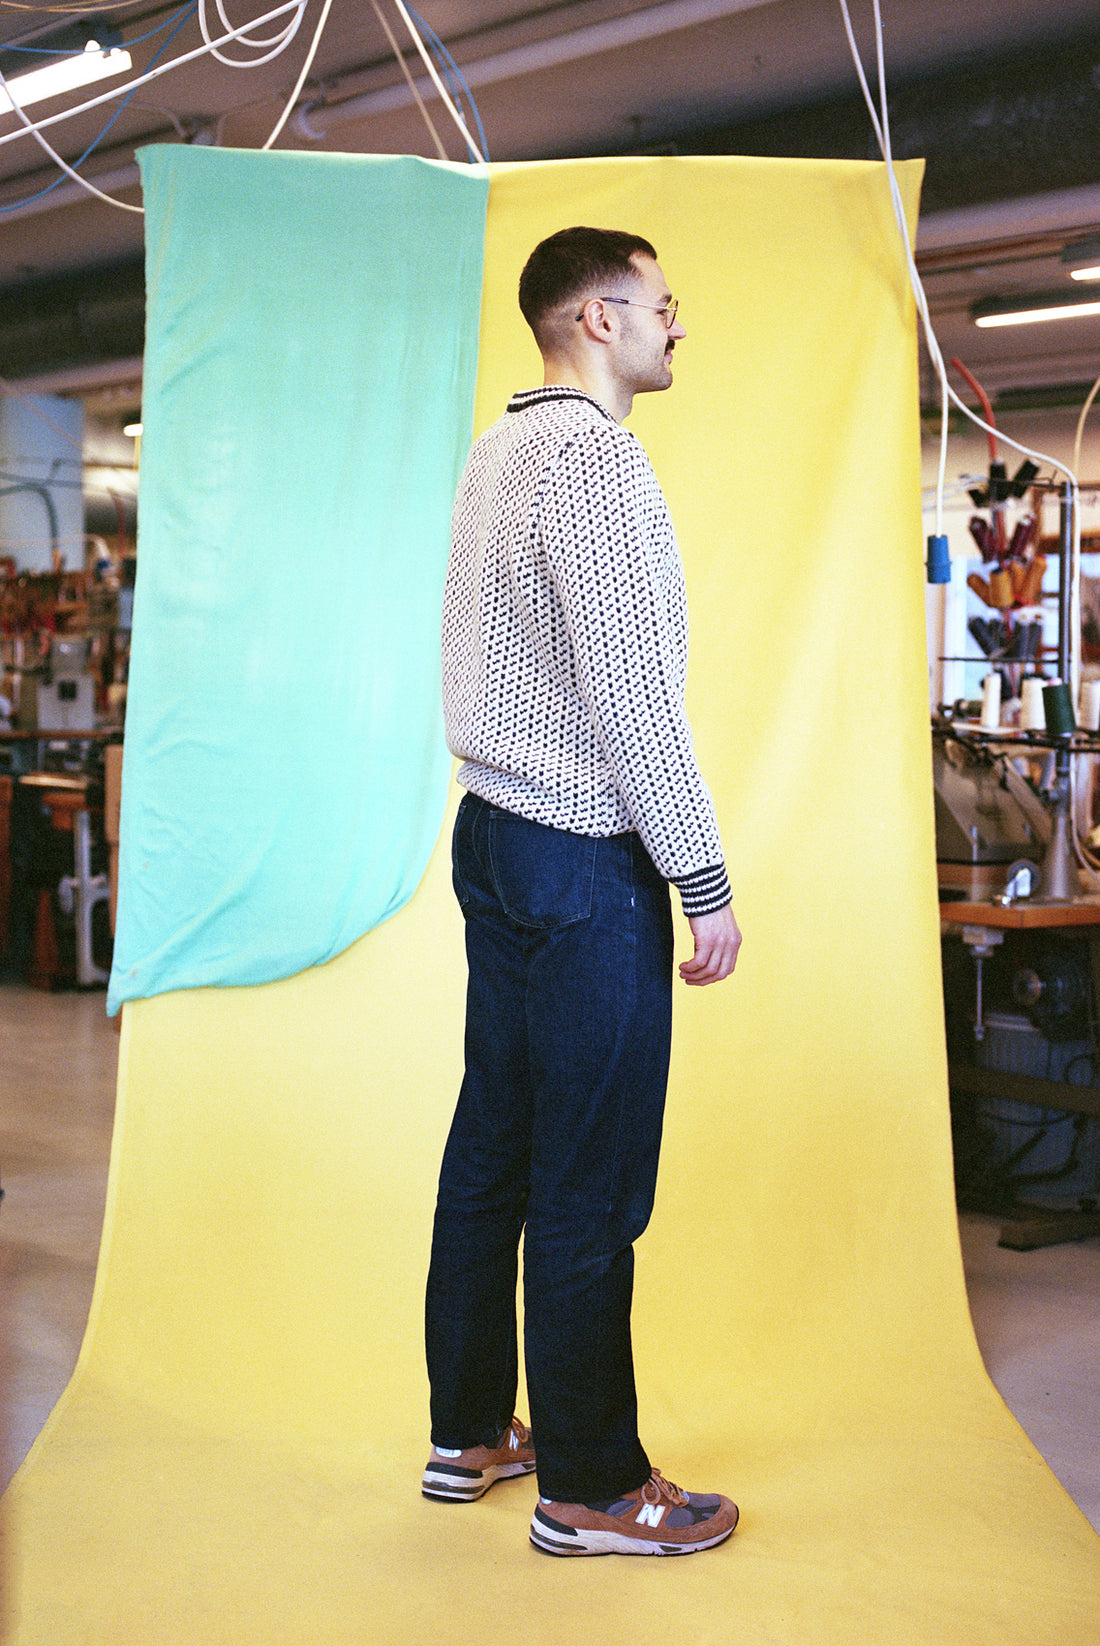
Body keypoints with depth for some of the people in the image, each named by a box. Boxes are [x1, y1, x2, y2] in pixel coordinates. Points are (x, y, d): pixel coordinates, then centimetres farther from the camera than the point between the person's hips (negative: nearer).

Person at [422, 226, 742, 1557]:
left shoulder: (495, 450, 13)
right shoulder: (596, 458, -16)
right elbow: (635, 695, -20)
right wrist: (704, 885, -14)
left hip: (490, 837, 10)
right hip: (587, 866, -10)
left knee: (490, 1147, 15)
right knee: (589, 1190, 0)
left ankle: (469, 1435, 28)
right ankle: (588, 1489, 12)